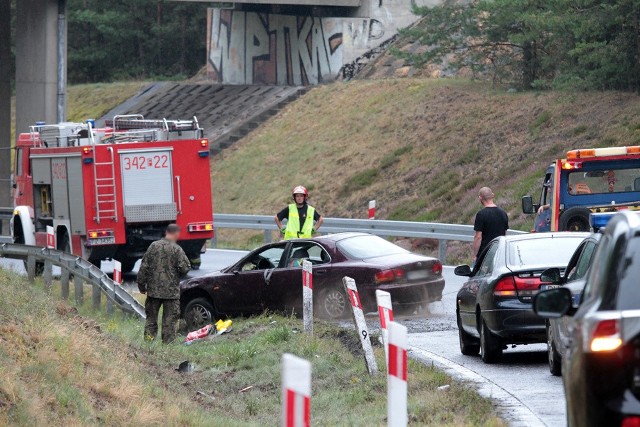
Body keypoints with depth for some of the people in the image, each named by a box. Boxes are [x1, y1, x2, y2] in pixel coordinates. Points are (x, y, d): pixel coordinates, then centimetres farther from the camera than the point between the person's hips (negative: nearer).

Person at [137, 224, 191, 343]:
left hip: (153, 290, 3)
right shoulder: (177, 249, -12)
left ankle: (148, 340, 11)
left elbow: (144, 267, 2)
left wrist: (141, 284, 10)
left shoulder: (154, 246, 0)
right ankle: (168, 342, 4)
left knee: (151, 317, 14)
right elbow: (185, 268, -15)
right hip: (171, 291, -3)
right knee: (170, 320, 5)